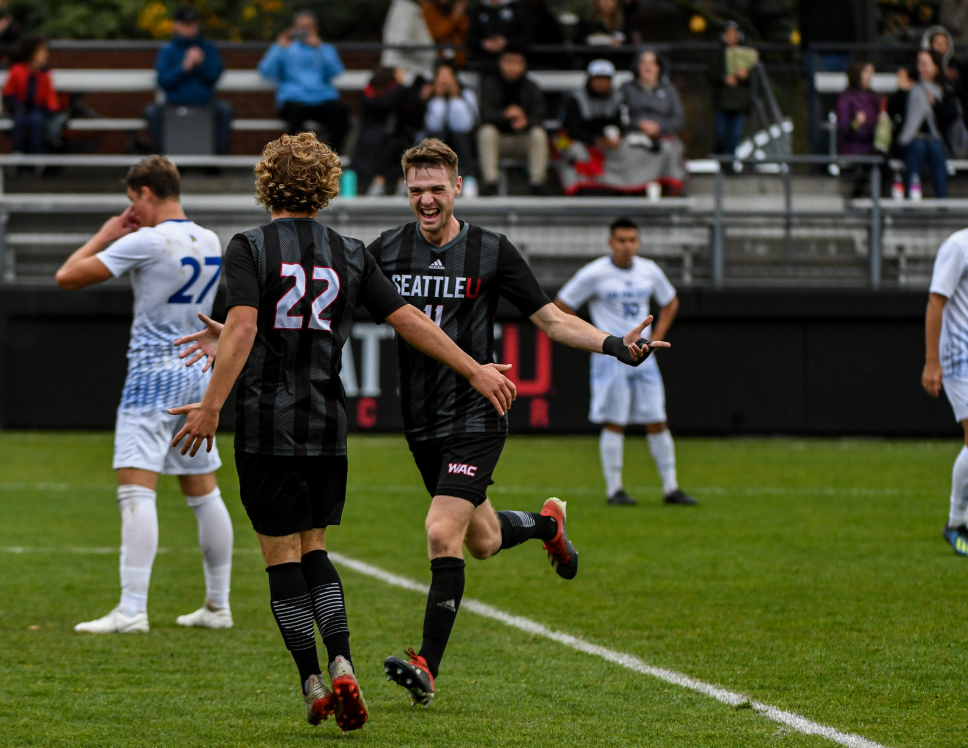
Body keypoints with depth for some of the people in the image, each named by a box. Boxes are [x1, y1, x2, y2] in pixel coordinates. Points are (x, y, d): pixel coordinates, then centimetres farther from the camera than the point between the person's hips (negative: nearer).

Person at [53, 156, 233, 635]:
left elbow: (67, 277, -12)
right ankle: (218, 606, 17)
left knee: (135, 491, -11)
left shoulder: (146, 242, -14)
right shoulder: (209, 242, 7)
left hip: (154, 375, -8)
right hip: (199, 373, 8)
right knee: (203, 492, 13)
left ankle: (132, 609, -20)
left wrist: (106, 235, 3)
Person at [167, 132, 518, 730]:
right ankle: (341, 664, -6)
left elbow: (242, 328, -17)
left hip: (267, 427, -4)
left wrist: (212, 406, -19)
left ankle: (314, 684, -1)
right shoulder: (350, 256, 6)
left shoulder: (250, 248, -5)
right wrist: (474, 370, 13)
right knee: (314, 551, 14)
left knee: (283, 557, 3)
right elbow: (409, 320, 6)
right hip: (328, 425, 4)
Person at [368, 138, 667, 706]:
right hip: (422, 423, 4)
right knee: (483, 542, 16)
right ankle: (546, 523, 50)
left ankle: (428, 668, -14)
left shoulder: (491, 251, -6)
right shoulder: (387, 251, 2)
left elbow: (552, 319, 0)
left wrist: (616, 345, -15)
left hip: (476, 419, -4)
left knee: (443, 533, -19)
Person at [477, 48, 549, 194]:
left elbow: (538, 117, -14)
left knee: (538, 133, -29)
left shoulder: (531, 88, -2)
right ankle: (490, 181, -28)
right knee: (486, 131, -31)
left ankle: (537, 181, -21)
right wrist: (505, 114, -39)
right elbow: (486, 114, -19)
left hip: (523, 142, 1)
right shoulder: (490, 85, -5)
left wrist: (526, 121, -39)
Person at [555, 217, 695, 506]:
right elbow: (562, 305, -1)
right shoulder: (594, 274, -7)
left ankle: (670, 488, 7)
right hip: (610, 355, -4)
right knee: (614, 423, -5)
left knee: (657, 422, 3)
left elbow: (670, 302, 24)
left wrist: (657, 337, 11)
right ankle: (613, 489, 2)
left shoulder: (650, 272, 6)